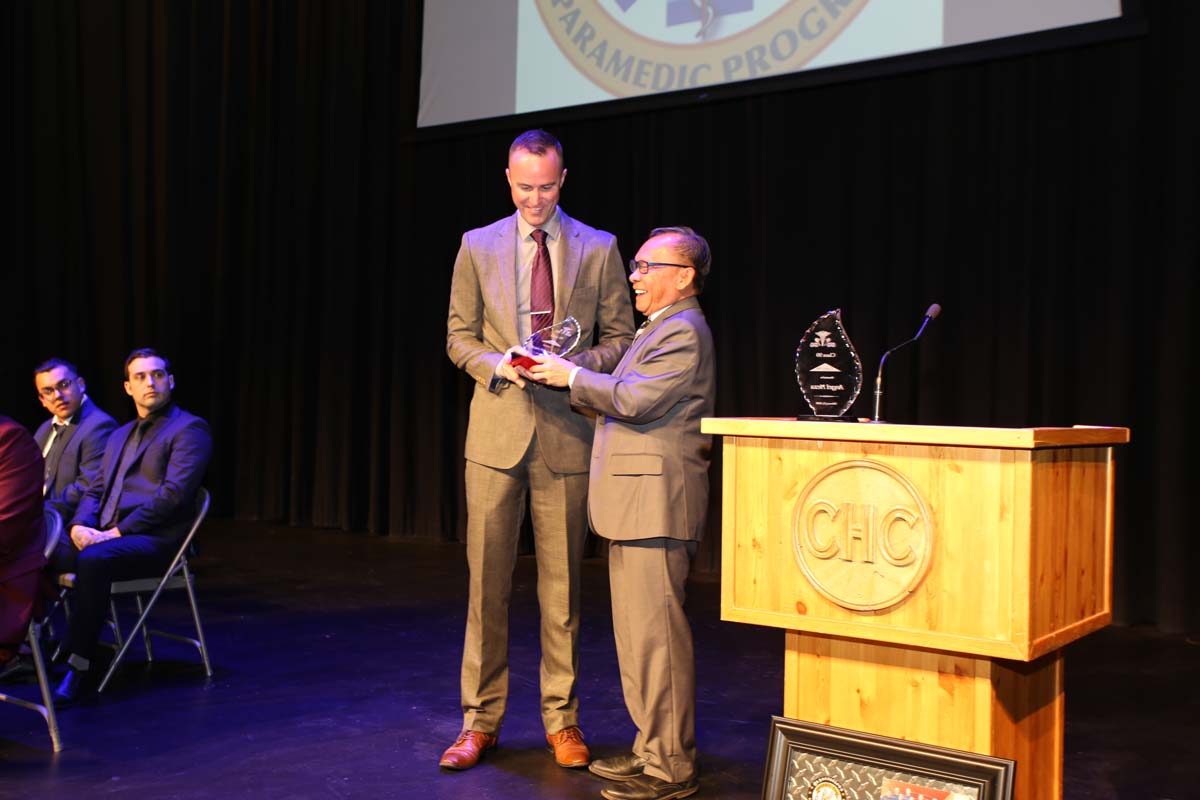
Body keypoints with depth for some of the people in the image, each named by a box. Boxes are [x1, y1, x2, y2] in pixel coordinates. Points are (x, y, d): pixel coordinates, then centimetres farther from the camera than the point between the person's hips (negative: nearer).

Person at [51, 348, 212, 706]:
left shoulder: (189, 429, -2)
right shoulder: (120, 435, 24)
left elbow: (173, 494, -13)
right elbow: (95, 491, 20)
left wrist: (116, 532, -17)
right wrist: (79, 525, -3)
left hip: (155, 540, -7)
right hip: (103, 536, 7)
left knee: (93, 559, -35)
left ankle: (79, 668, -28)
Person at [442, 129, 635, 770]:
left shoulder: (599, 249, 6)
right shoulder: (478, 246, 8)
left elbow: (620, 338, 8)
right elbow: (459, 337, 10)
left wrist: (579, 364, -12)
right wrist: (497, 365, -11)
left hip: (567, 433, 0)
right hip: (497, 429, 1)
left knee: (562, 583, 6)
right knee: (488, 579, 4)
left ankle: (561, 718, 18)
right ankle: (481, 721, 15)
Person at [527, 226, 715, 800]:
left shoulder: (683, 331, -11)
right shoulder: (662, 329, 22)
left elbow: (634, 400, -21)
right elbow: (624, 401, 22)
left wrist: (571, 376, -9)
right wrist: (569, 377, 11)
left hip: (656, 503, -11)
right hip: (637, 501, 11)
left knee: (655, 630, -6)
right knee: (637, 630, 15)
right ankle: (652, 750, 25)